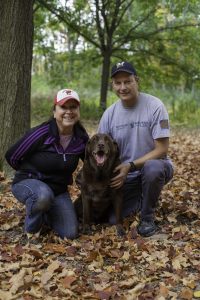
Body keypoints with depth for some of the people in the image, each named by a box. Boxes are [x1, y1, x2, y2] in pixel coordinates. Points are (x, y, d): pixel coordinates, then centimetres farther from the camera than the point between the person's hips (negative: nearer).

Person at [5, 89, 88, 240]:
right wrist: (30, 173, 3)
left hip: (58, 189, 5)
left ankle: (44, 213, 22)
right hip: (27, 183, -4)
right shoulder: (41, 134, -24)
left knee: (70, 234, -7)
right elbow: (11, 156, -11)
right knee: (43, 195, -41)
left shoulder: (81, 137, -9)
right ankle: (32, 226, -7)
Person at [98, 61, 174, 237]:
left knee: (152, 168, -39)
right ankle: (142, 200, 24)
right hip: (125, 174, 4)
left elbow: (162, 149, -18)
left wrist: (130, 166, -26)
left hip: (155, 166, -3)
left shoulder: (154, 106, -17)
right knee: (113, 218, -8)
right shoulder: (109, 114, -4)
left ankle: (148, 217, -11)